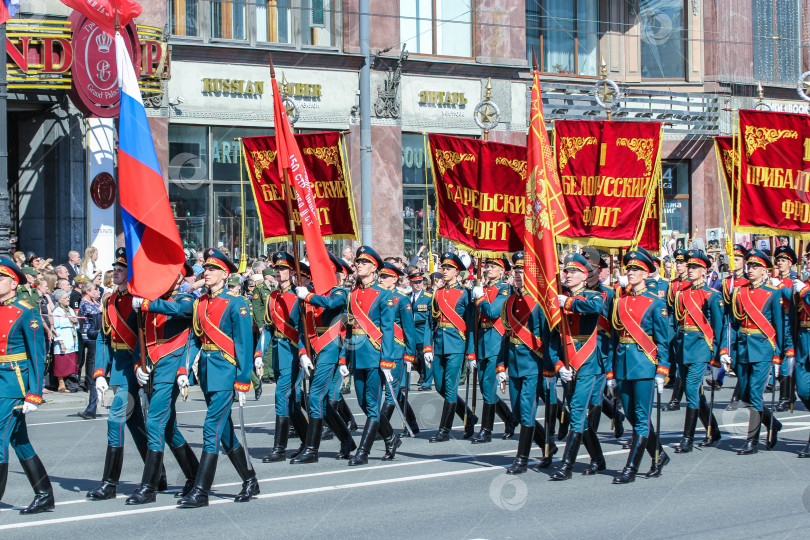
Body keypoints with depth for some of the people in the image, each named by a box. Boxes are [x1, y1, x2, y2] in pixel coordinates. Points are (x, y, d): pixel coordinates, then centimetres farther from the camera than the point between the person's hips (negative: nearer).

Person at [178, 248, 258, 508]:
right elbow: (195, 339, 14)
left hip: (226, 370, -7)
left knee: (212, 428, -10)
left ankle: (201, 491, -8)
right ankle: (250, 482, 24)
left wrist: (242, 383, -13)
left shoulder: (235, 304, -8)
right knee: (224, 431, 12)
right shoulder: (200, 304, 11)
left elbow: (244, 345, -10)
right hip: (207, 370, 7)